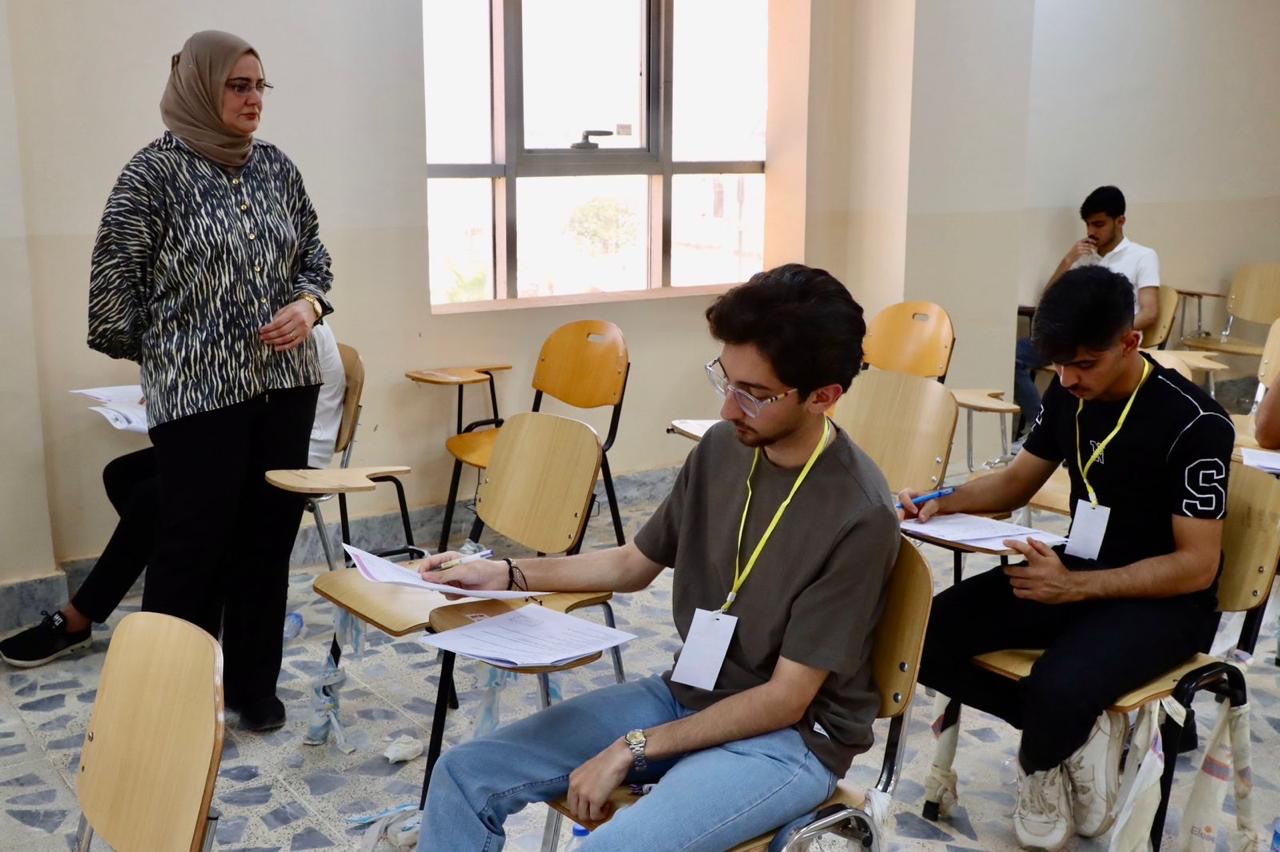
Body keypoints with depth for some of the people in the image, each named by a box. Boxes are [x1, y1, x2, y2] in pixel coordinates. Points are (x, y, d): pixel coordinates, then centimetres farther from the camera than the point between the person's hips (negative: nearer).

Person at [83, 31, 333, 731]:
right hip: (197, 394, -5)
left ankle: (253, 686, 26)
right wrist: (163, 357, 2)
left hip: (285, 384, 5)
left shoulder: (277, 167, 8)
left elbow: (313, 257, 17)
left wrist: (307, 306, -2)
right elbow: (113, 282, -7)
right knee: (193, 545, 2)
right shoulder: (154, 171, -8)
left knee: (267, 539, 11)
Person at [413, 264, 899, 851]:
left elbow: (785, 700, -19)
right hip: (686, 696, 7)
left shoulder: (858, 517, -22)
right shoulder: (721, 449, -2)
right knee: (464, 776, -4)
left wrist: (633, 749, -18)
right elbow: (633, 565, 13)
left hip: (791, 738, -6)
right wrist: (506, 574, 2)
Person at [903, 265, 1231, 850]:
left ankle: (1040, 765, 1)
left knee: (1058, 691, -36)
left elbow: (1197, 565, -19)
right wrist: (942, 503, -7)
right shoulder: (1067, 395, 0)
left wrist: (1075, 587, -30)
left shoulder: (1193, 423, -19)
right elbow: (1016, 482, 14)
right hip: (1074, 570, 6)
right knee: (928, 639, -16)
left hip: (1163, 599, -6)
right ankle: (1078, 729, -3)